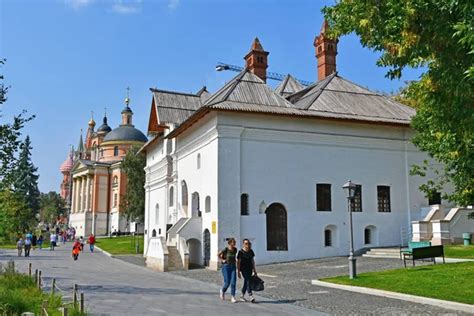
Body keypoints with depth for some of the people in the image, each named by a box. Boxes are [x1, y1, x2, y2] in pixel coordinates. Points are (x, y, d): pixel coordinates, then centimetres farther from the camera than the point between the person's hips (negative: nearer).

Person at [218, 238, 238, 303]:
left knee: (233, 282, -6)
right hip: (226, 266, -4)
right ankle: (223, 291, 29)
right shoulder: (225, 249, -12)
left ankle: (233, 297, 0)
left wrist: (234, 260, 8)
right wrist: (222, 260, -2)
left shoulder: (235, 250, 2)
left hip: (233, 266, 4)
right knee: (227, 282, -2)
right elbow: (218, 254, 0)